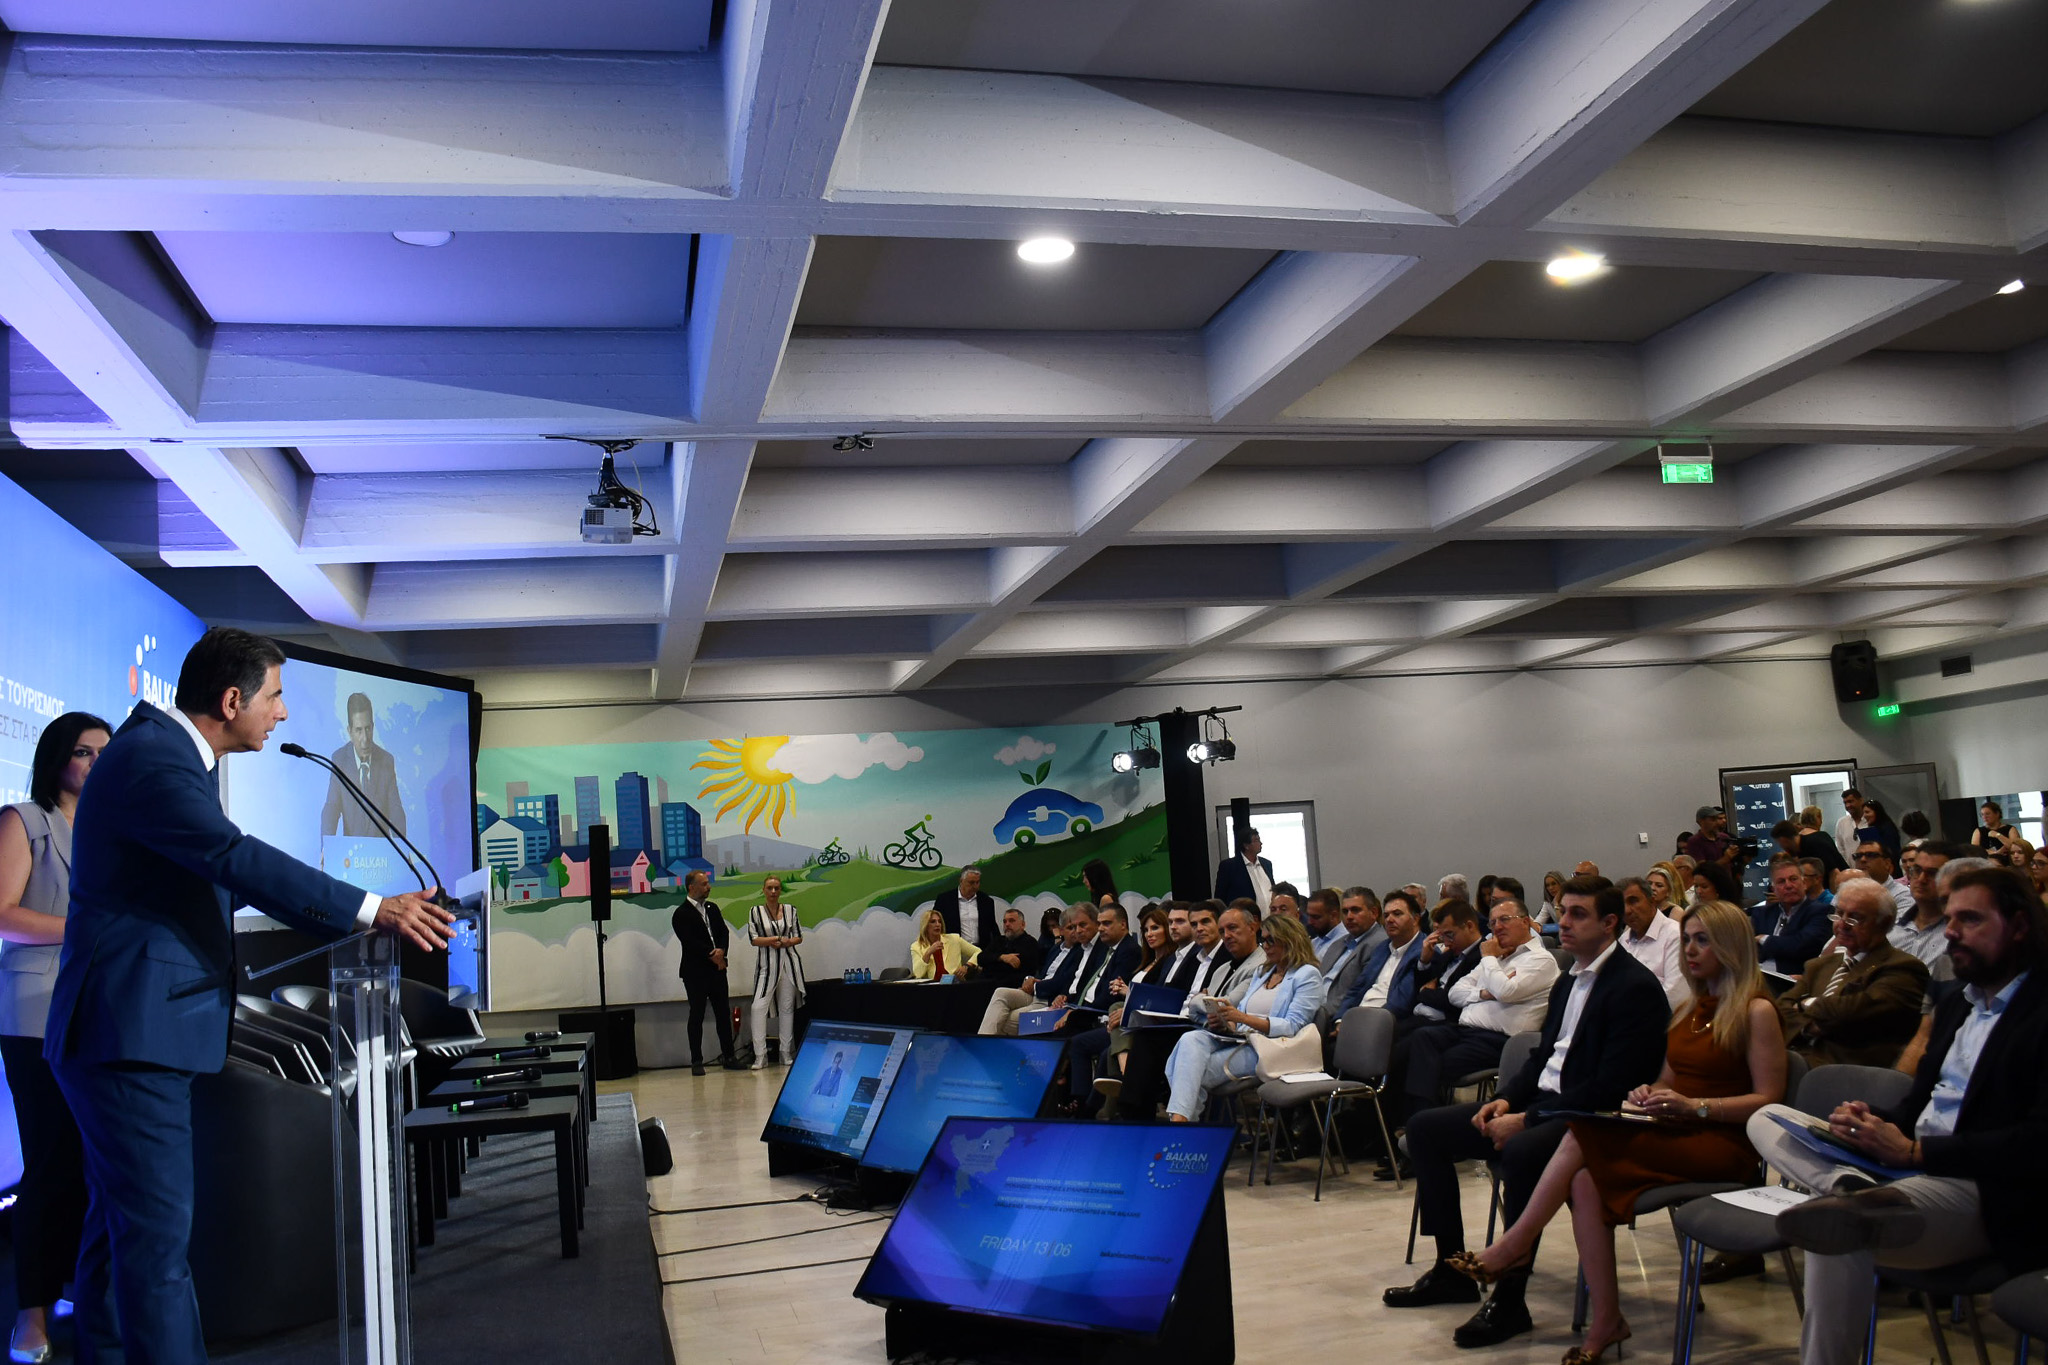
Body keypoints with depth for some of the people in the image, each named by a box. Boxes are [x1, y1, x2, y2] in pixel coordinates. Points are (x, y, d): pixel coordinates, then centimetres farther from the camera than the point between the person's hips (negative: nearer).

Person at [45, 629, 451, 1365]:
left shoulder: (171, 753, 15)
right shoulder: (150, 755, -18)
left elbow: (225, 875, 22)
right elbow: (236, 857, -28)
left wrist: (362, 919, 19)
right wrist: (371, 909, -28)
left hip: (136, 1029, 11)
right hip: (132, 1033, -11)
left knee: (121, 1223, 18)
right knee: (158, 1231, -10)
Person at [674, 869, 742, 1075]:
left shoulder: (712, 908, 13)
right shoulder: (681, 915, -8)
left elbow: (724, 932, 9)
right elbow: (690, 942, -16)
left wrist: (721, 950, -10)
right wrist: (712, 956, -13)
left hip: (717, 969, 6)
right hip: (695, 973, -6)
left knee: (723, 1013, 8)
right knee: (697, 1016, 1)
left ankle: (728, 1056, 17)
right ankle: (696, 1061, 8)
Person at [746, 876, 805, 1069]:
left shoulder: (790, 910, 8)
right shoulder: (755, 912, 2)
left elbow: (799, 936, 9)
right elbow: (753, 939, -4)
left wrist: (788, 942, -10)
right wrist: (771, 940, -16)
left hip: (789, 962, 2)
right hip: (766, 965, -2)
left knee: (787, 1007, 7)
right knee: (758, 1007, -13)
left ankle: (786, 1053, 16)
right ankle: (760, 1056, -7)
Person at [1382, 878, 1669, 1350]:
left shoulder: (1635, 987, -14)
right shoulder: (1568, 982, 15)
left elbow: (1609, 1089, -21)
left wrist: (1526, 1119, -21)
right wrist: (1506, 1099, 0)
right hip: (1543, 1105, 10)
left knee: (1522, 1151, -39)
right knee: (1425, 1128, 3)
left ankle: (1509, 1298, -23)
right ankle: (1450, 1267, 10)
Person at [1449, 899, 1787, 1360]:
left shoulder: (1756, 1011, -4)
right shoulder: (1686, 1009, 19)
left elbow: (1768, 1100, -9)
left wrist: (1695, 1106, -18)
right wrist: (1648, 1094, 1)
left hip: (1722, 1143, -7)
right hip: (1673, 1133, 7)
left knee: (1584, 1135, -27)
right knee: (1585, 1177, -25)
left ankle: (1515, 1246, -18)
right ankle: (1603, 1322, -20)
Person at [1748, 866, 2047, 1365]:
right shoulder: (1957, 1004, 20)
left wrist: (1914, 1150, -19)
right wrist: (1873, 1123, -1)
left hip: (1987, 1194, -10)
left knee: (1835, 1235, -36)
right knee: (1767, 1119, 1)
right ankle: (1850, 1190, -27)